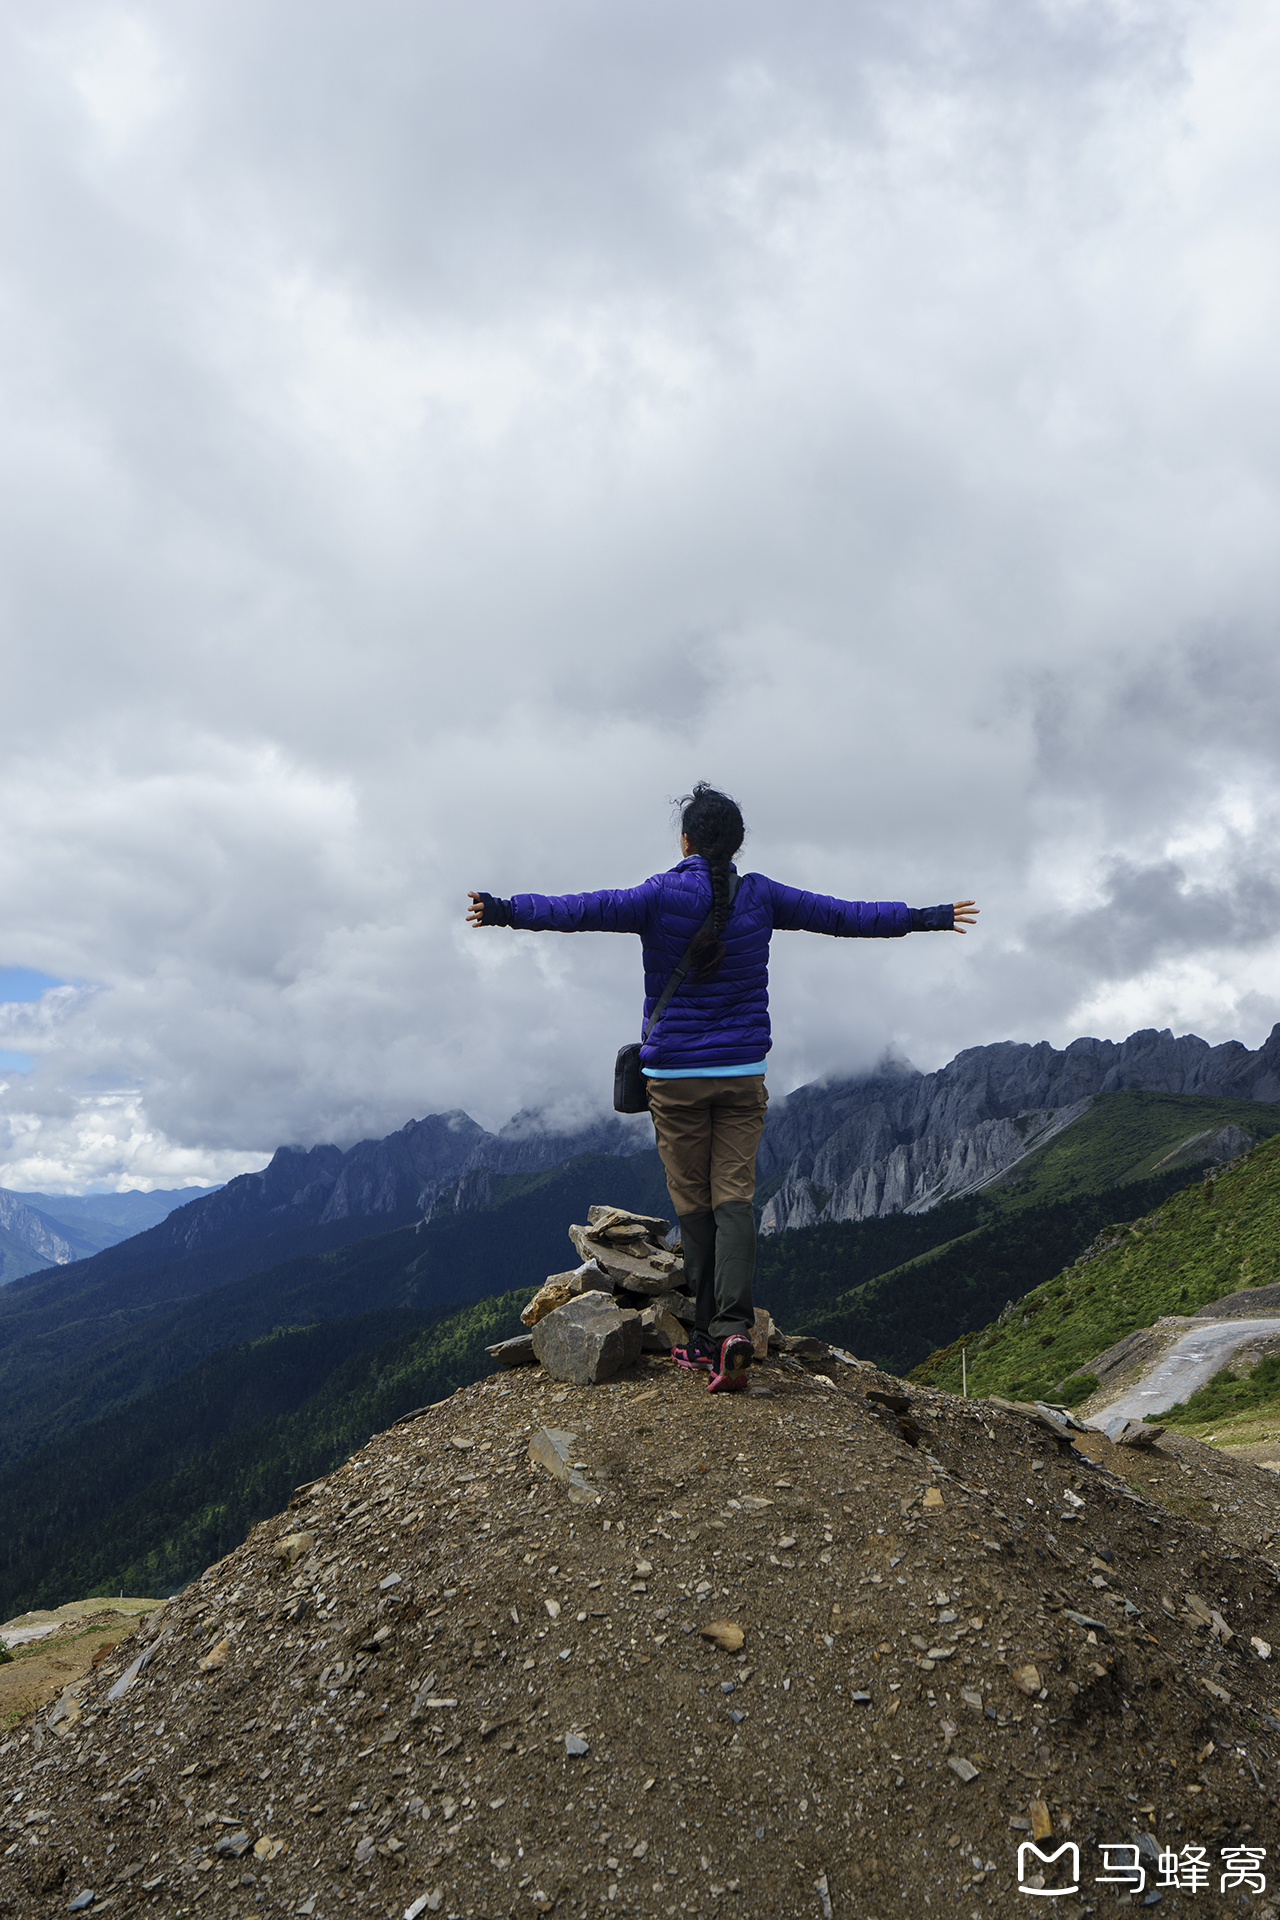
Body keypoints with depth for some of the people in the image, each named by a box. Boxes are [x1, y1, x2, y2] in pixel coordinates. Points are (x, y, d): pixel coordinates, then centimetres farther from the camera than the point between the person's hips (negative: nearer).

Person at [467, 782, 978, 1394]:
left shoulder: (661, 896, -6)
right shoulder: (760, 897, 3)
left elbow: (577, 910, -16)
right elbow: (845, 915, 9)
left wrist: (504, 911, -14)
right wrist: (928, 918, 19)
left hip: (675, 1075, -2)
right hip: (743, 1073, 2)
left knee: (692, 1202, 6)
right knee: (734, 1197, 1)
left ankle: (709, 1334, 12)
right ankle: (732, 1328, -13)